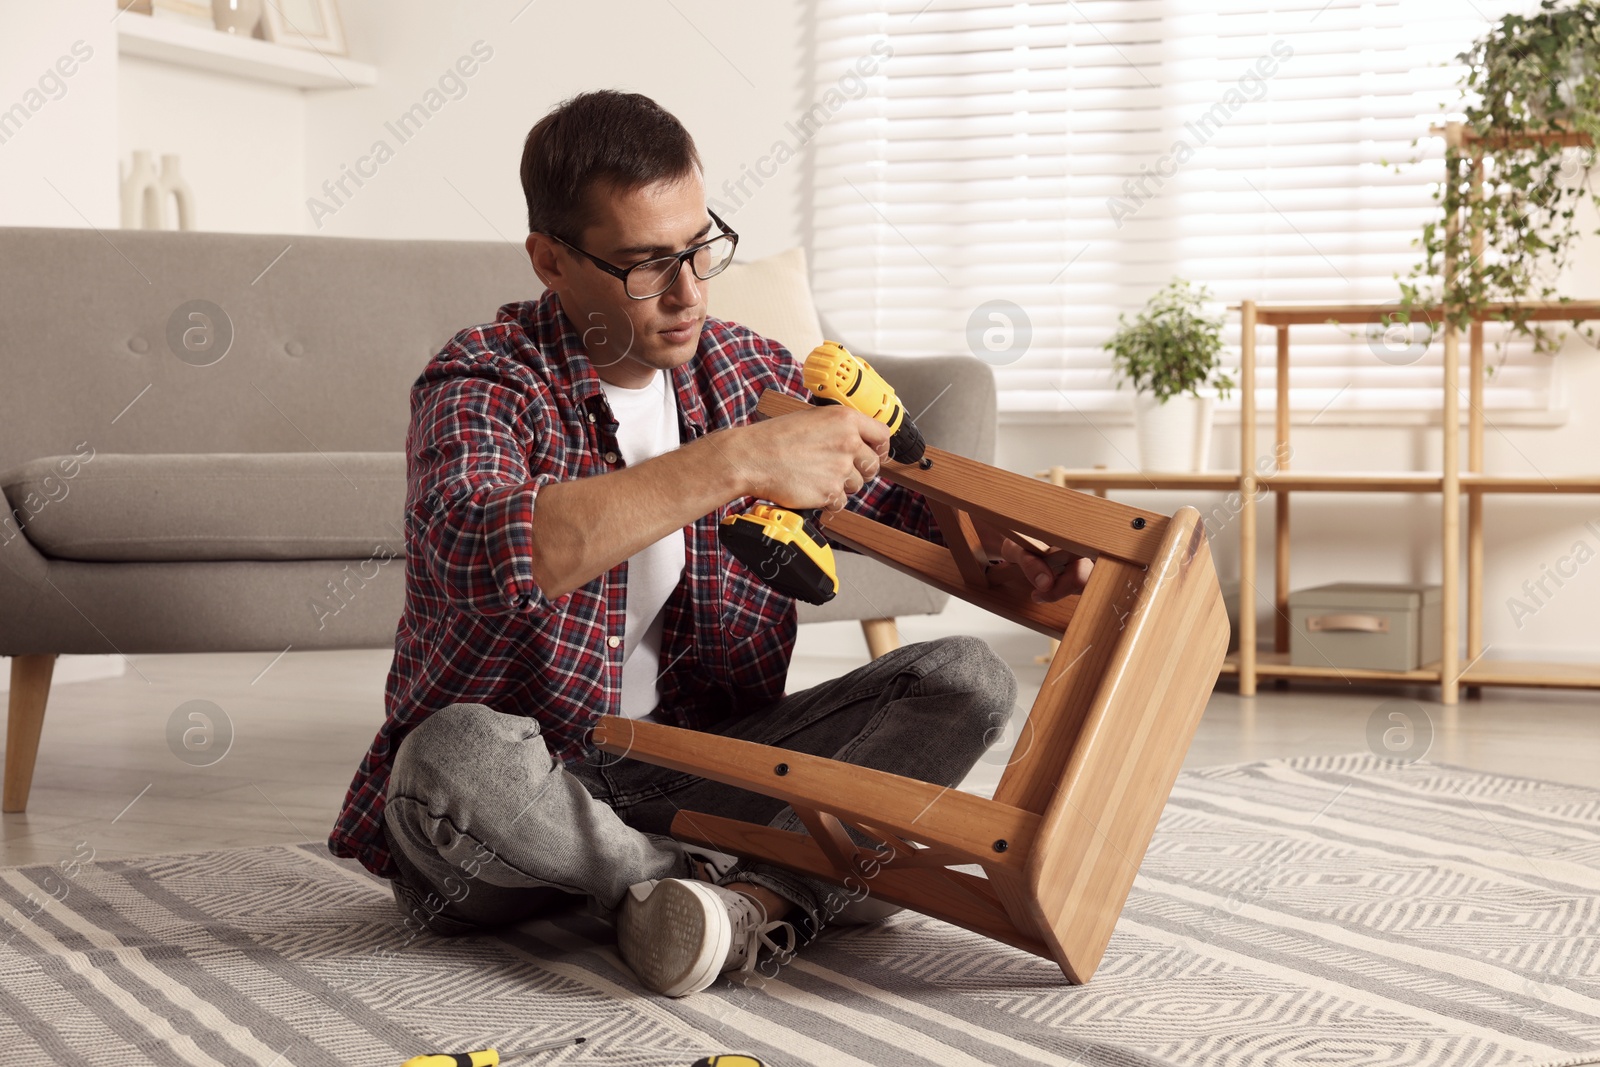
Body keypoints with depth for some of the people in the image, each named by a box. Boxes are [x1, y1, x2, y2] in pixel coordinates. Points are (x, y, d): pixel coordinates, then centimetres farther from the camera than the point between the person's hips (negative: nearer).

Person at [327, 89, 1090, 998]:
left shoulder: (745, 370, 4)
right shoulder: (482, 386, -14)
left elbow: (901, 495, 18)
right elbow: (485, 554, -37)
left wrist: (1007, 549, -5)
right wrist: (733, 463, -40)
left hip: (698, 765, 5)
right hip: (527, 787, -5)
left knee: (969, 679, -9)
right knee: (458, 755, -40)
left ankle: (768, 890, -31)